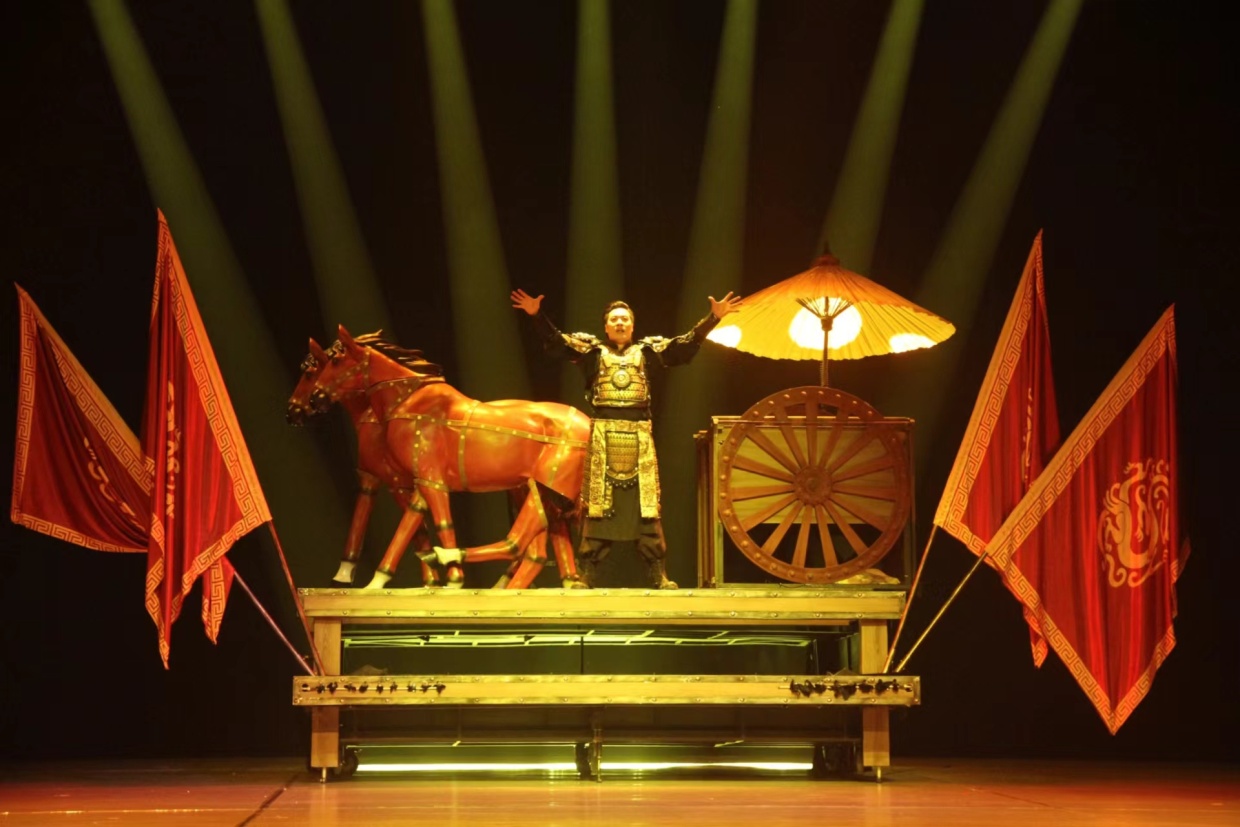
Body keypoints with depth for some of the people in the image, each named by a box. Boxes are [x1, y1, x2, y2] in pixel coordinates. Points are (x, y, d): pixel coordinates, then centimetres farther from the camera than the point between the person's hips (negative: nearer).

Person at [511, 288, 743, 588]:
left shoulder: (647, 350, 12)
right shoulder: (592, 350, 9)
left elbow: (686, 344, 9)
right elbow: (556, 342, 1)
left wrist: (713, 318, 2)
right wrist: (537, 315, -12)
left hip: (639, 434, 1)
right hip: (603, 432, -1)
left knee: (646, 502, 0)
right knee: (597, 503, -2)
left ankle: (659, 576, 1)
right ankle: (586, 575, 0)